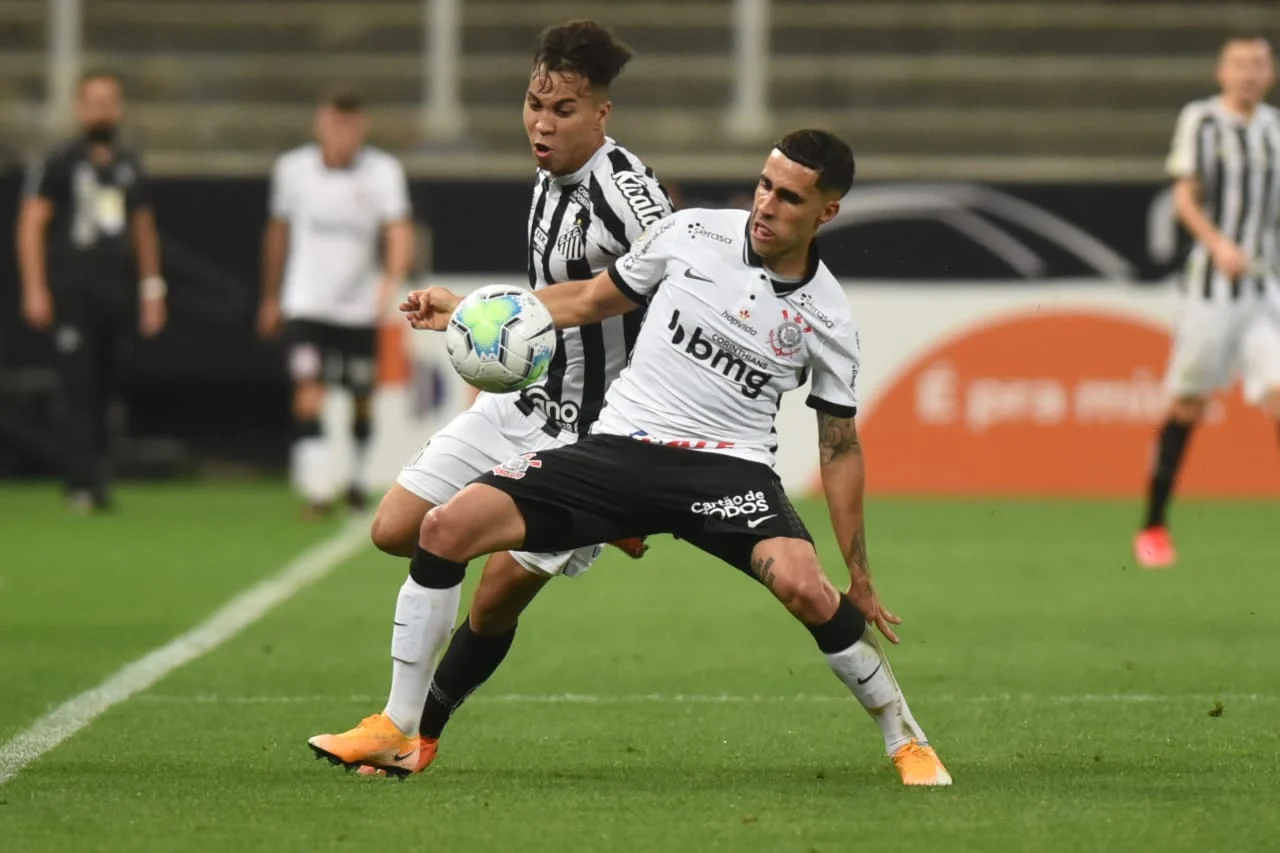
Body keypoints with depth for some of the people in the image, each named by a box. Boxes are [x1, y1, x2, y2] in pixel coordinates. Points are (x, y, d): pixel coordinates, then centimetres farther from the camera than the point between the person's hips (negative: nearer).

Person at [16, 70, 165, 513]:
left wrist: (152, 290, 16)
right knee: (79, 389, -9)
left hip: (120, 294, 4)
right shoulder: (59, 163, 0)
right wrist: (35, 290, -10)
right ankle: (83, 484, -10)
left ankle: (96, 478, 14)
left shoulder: (130, 166, 16)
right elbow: (31, 225, -2)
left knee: (106, 390, 5)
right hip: (73, 292, -4)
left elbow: (144, 230, 22)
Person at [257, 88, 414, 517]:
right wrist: (271, 297, 17)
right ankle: (317, 489, -19)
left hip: (360, 306, 1)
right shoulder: (292, 169, -2)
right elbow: (278, 233, 11)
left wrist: (392, 280, -38)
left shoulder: (383, 172, -8)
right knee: (309, 395, -17)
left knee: (362, 400, 13)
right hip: (306, 305, -1)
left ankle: (358, 479, 34)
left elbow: (399, 232, -19)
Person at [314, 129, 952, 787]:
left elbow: (839, 449, 9)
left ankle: (903, 738, -9)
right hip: (617, 449, 2)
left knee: (804, 588, -33)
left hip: (728, 467, -2)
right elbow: (594, 299, 17)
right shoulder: (691, 234, 2)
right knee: (446, 527, -14)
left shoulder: (826, 318, 0)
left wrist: (860, 577, 8)